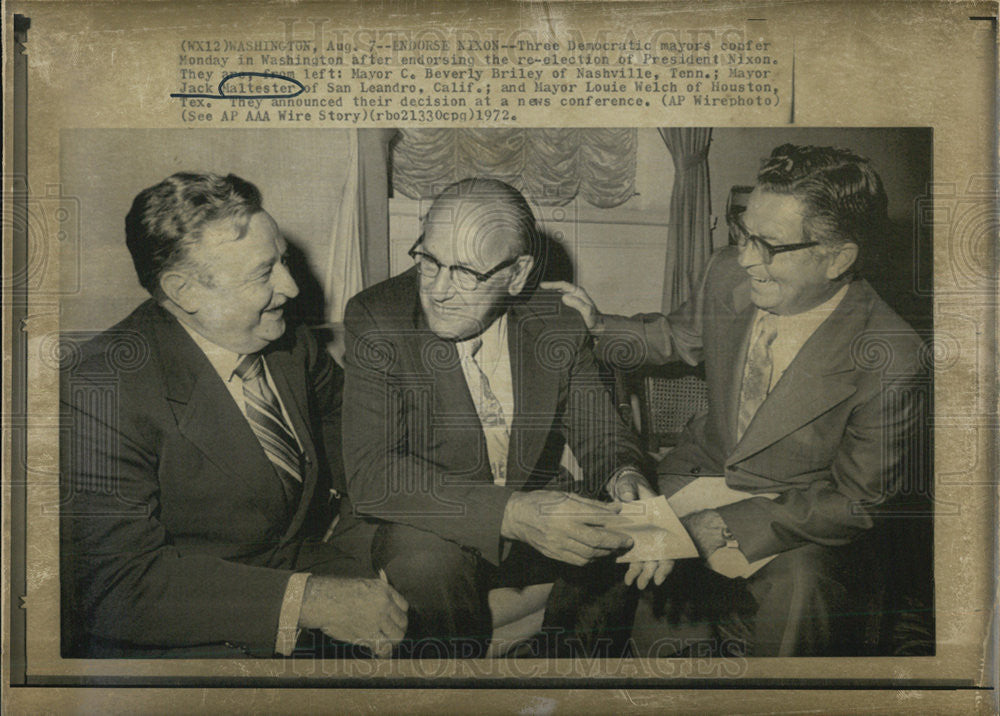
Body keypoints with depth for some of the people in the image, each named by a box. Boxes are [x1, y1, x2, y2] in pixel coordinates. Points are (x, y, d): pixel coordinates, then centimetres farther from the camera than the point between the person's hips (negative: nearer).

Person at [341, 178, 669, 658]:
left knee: (620, 537, -20)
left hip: (537, 514, 4)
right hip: (435, 530, -3)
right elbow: (370, 472, -25)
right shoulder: (377, 319, -16)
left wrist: (623, 476, -22)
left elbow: (600, 434, 5)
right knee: (427, 559, -33)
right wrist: (512, 514, -38)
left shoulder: (556, 322, -6)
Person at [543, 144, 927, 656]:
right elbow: (681, 336, 12)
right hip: (702, 471, 5)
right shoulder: (729, 274, -12)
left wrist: (733, 527, -21)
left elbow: (857, 499, -15)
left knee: (801, 588, -33)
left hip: (803, 513, -4)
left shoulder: (890, 360, -25)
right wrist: (600, 327, -6)